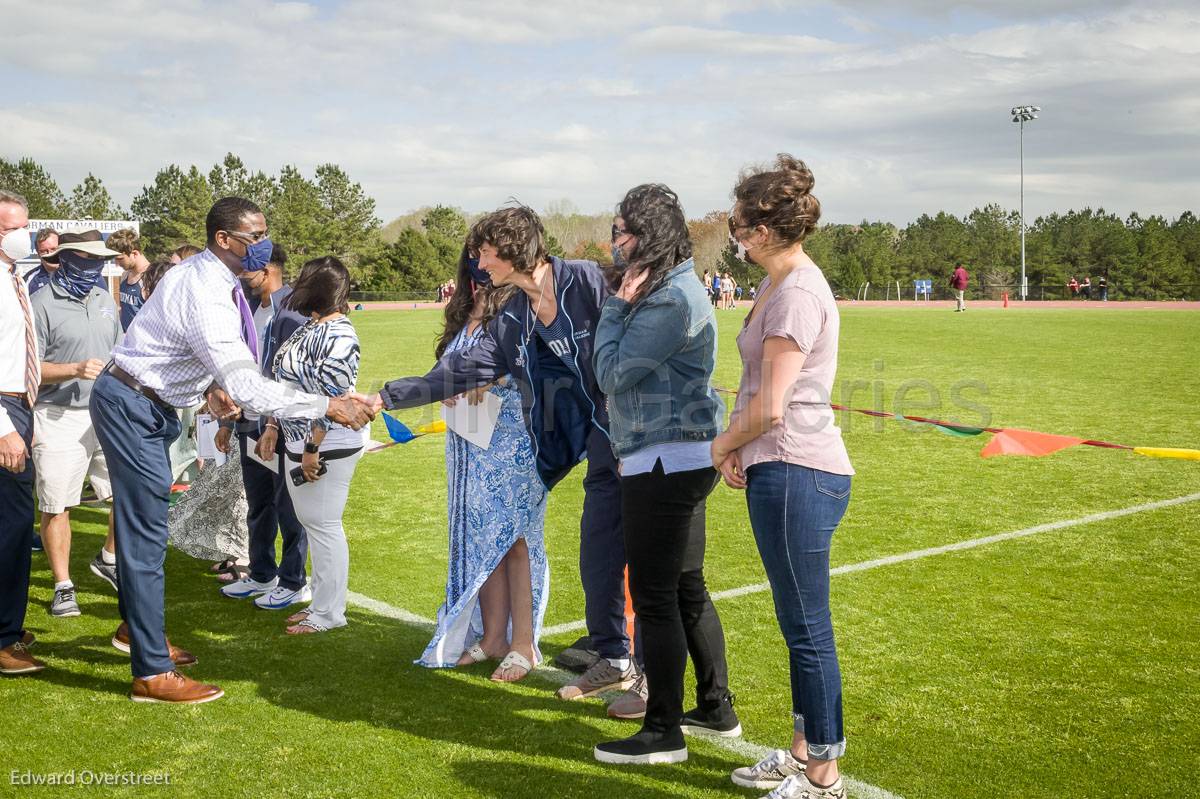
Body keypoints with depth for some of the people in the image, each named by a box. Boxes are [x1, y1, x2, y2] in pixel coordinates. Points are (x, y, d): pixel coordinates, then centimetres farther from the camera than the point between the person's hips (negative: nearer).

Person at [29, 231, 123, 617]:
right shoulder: (42, 303, -7)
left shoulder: (104, 300, 12)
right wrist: (74, 370, -23)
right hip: (59, 417, -5)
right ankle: (63, 587, 14)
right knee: (57, 507, 0)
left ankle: (109, 559, 26)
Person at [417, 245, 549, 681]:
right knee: (478, 537, 9)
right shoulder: (465, 311, 16)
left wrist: (496, 374, -27)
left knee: (514, 538, -3)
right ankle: (492, 636, 19)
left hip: (513, 440, -7)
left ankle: (523, 644, 4)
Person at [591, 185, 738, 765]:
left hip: (664, 462, -11)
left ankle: (663, 733, 7)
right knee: (687, 587, 18)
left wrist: (617, 306, -8)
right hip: (683, 457, 11)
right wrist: (624, 305, 3)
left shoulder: (670, 298, -18)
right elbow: (614, 374, 15)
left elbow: (612, 372, -16)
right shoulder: (674, 287, 15)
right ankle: (716, 709, 30)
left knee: (654, 596, -3)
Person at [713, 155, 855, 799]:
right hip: (781, 472, 10)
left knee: (807, 629, 1)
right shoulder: (779, 285, 14)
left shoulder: (797, 294, -18)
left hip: (798, 477, -10)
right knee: (799, 625, 19)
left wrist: (723, 443, -3)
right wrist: (740, 449, 7)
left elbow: (769, 409, -21)